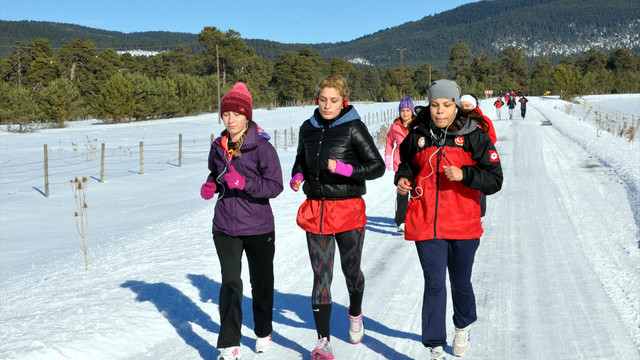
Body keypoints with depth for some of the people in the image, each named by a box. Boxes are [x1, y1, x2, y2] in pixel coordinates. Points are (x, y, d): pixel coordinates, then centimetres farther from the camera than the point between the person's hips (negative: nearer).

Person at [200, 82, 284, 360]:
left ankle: (263, 332, 37)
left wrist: (244, 183, -27)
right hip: (225, 227, 3)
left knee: (261, 283, 15)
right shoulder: (218, 147, 3)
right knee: (230, 284, -4)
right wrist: (211, 186, -1)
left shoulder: (261, 147, -12)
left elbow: (275, 186, -14)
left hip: (259, 228, -2)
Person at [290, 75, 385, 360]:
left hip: (348, 208, -2)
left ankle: (355, 314, 45)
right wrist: (297, 176, 0)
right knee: (321, 276, -1)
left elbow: (377, 166, -10)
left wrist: (345, 168, -24)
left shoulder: (354, 128, -8)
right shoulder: (308, 128, 5)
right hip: (316, 210, 3)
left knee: (350, 269, 15)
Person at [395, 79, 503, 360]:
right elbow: (407, 163, 21)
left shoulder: (474, 136, -5)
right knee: (434, 285, 1)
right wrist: (402, 178, -1)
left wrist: (464, 174, -23)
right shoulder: (418, 136, 2)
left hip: (463, 224, 0)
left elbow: (494, 179, -8)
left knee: (460, 283, 17)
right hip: (426, 224, 1)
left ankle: (463, 327, 46)